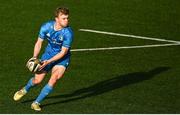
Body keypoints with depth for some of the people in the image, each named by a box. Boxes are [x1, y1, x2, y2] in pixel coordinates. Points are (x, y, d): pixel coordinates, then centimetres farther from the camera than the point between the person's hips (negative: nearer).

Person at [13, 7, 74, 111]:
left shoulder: (68, 33, -27)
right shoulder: (46, 27, -18)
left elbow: (63, 52, -21)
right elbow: (39, 43, -3)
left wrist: (48, 61, -28)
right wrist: (35, 57, -17)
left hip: (62, 58, -3)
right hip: (49, 53, 3)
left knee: (54, 78, -24)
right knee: (37, 80, 3)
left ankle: (37, 103, -8)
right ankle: (25, 90, 39)